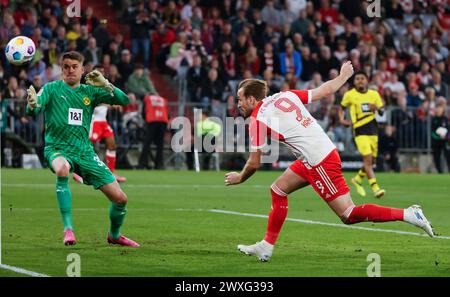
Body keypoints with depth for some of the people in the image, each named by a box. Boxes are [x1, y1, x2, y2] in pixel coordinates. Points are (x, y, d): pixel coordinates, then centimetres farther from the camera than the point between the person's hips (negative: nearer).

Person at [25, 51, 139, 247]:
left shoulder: (90, 91, 7)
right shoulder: (52, 89, -1)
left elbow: (124, 100, 0)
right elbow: (33, 111, -16)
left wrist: (105, 84, -15)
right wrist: (32, 104, -39)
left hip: (84, 151, 4)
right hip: (58, 149, -4)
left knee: (120, 198, -1)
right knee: (62, 169, -42)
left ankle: (114, 235, 30)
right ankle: (68, 228, -34)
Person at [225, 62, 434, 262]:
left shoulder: (257, 120, -10)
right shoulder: (285, 96, 9)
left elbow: (254, 163, -5)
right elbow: (325, 91, 15)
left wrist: (240, 178, 15)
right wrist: (344, 76, 34)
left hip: (319, 163, -10)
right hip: (326, 152, 10)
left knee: (348, 215, -5)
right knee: (278, 190, 15)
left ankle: (407, 214, -9)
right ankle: (266, 247, 20)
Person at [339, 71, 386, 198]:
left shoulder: (374, 94, 7)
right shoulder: (349, 95, 1)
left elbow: (382, 112, 10)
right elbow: (341, 108, 15)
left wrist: (377, 108, -12)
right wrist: (342, 120, -3)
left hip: (373, 130, 4)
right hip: (360, 130, -4)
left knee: (372, 160, 9)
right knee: (368, 159, -16)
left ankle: (358, 179, 33)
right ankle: (375, 188, -20)